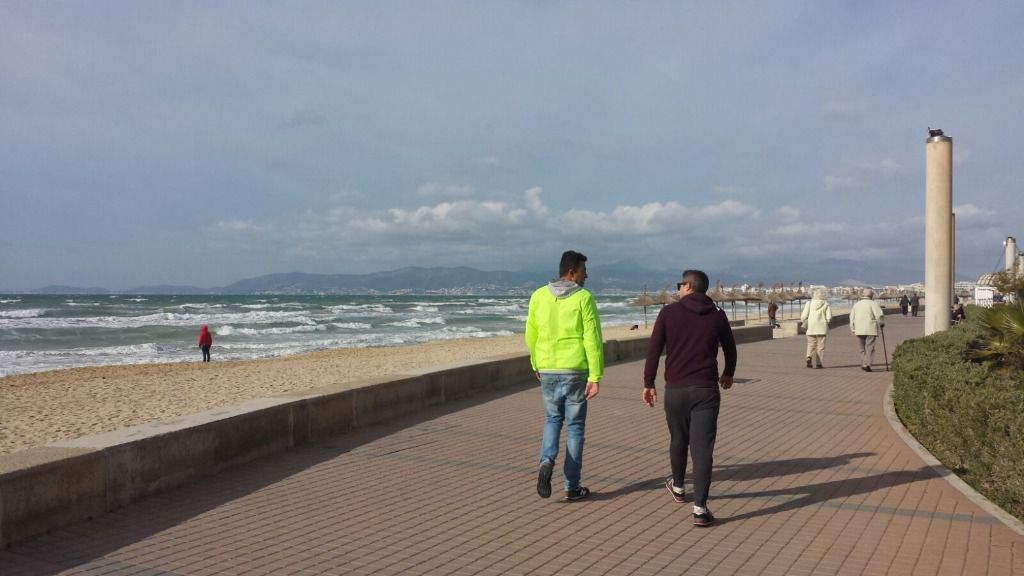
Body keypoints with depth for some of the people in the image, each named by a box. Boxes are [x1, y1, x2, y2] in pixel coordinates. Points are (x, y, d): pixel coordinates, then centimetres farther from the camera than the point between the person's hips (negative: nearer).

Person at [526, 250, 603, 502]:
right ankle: (572, 487, 14)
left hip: (547, 370, 3)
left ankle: (546, 461, -6)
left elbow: (531, 335, 9)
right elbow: (593, 340, -14)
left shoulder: (539, 296, 3)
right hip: (575, 371, -3)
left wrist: (536, 365, 22)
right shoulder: (584, 298, -9)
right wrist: (595, 377, -12)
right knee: (575, 426, 8)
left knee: (552, 419, 21)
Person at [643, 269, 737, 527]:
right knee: (702, 448, -2)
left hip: (675, 389, 0)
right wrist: (728, 374, 38)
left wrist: (648, 383, 5)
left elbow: (653, 350, -3)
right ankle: (700, 508, -8)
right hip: (706, 390, 0)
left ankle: (677, 486, 43)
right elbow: (730, 349, 19)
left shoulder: (669, 312, -1)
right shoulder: (717, 315, 6)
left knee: (678, 440, 21)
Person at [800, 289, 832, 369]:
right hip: (822, 328, -1)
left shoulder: (809, 303, -2)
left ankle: (809, 357, -15)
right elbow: (829, 317, -5)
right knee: (820, 346, 6)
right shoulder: (825, 304, -2)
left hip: (811, 328, 1)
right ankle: (819, 363, 4)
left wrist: (805, 324, 9)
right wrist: (825, 321, 14)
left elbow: (804, 316, -7)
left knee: (811, 345, 10)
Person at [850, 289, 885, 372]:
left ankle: (863, 364, 12)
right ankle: (867, 364, -16)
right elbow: (879, 315, -10)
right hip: (870, 329, -4)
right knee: (870, 347, -5)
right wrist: (881, 324, 7)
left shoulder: (856, 304, 13)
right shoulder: (873, 304, -2)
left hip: (859, 330, 4)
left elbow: (852, 317, 14)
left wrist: (852, 329, 19)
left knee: (862, 348, 13)